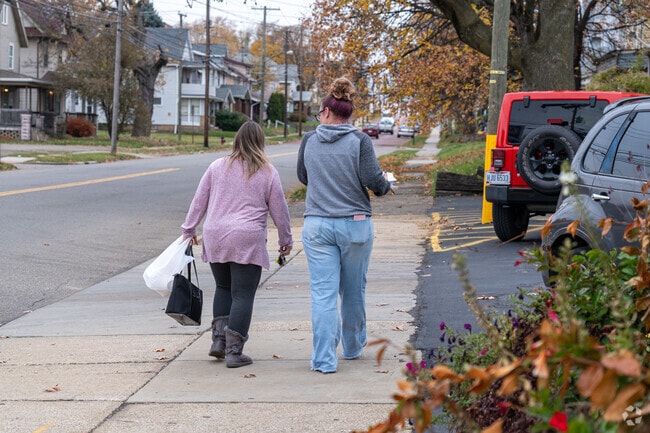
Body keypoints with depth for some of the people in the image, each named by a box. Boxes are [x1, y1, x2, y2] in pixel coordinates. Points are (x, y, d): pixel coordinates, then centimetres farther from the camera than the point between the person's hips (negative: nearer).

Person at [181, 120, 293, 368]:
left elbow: (199, 201, 10)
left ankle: (219, 340, 10)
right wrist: (285, 241, 19)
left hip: (214, 239, 3)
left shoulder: (217, 167, 8)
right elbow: (279, 210, 7)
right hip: (247, 241, -3)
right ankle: (234, 351, -3)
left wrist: (189, 229, 20)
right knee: (242, 295, 0)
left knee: (223, 287, 19)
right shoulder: (268, 173, 2)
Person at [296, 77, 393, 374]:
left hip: (317, 225, 1)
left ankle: (324, 358, -7)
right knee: (353, 291, 15)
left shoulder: (309, 141, 3)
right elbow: (372, 179, -11)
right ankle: (353, 347, 32)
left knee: (323, 293, 0)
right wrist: (385, 186, 10)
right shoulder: (359, 141, -5)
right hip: (355, 224, -1)